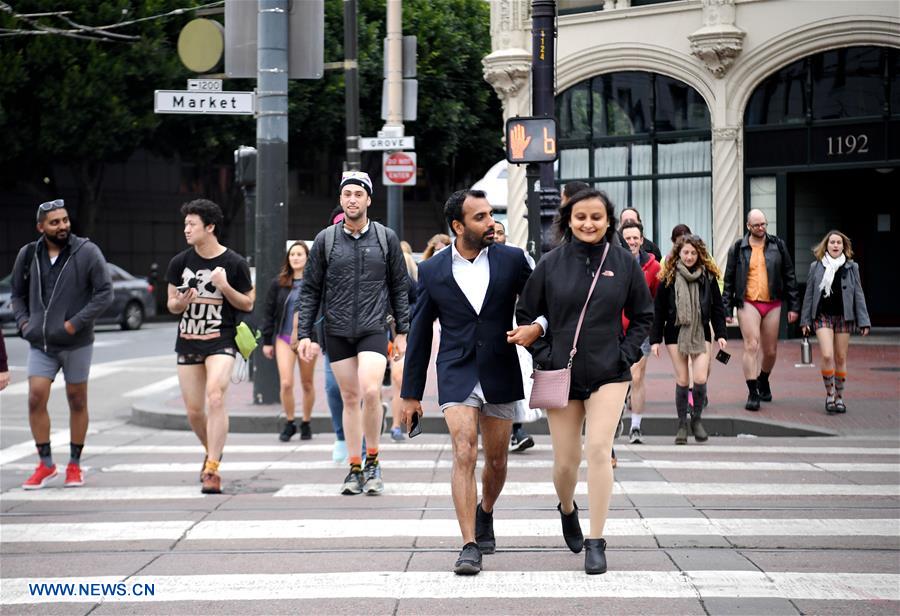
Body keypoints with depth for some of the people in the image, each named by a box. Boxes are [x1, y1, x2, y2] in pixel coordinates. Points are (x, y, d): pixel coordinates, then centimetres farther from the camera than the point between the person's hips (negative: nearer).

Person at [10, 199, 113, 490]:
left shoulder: (87, 252, -8)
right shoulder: (28, 255, 3)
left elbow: (105, 293, -10)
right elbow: (17, 294, 16)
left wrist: (76, 323, -16)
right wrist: (23, 321, -1)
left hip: (76, 343, -2)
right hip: (39, 344, 3)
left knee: (77, 401, 7)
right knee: (36, 399, -7)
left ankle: (74, 465, 19)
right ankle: (46, 464, 6)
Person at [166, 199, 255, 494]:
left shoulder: (235, 264, -6)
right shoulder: (179, 262, 3)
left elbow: (248, 304, 1)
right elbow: (171, 304, 11)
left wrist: (225, 287, -17)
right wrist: (181, 302, -14)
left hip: (221, 340, -4)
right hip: (188, 342, 4)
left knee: (215, 398, -23)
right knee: (194, 411, 7)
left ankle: (212, 469, -21)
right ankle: (213, 451, 37)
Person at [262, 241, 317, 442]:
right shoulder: (278, 284, 4)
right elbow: (268, 313, 8)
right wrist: (267, 341, 6)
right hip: (284, 338, 1)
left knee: (307, 384, 8)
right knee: (286, 383, -9)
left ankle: (306, 424, 22)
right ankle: (289, 423, 6)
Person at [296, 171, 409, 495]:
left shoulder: (386, 238, 4)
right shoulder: (325, 240, 5)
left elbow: (399, 287, 9)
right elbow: (310, 290, 8)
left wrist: (402, 331, 5)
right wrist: (304, 334, 1)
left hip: (373, 329, -2)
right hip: (337, 332, 2)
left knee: (370, 391, -20)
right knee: (350, 398, 5)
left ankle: (373, 460, -2)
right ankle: (355, 469, 14)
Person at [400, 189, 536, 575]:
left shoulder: (511, 260, -1)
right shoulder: (432, 271, -1)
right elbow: (420, 333, 6)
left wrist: (535, 327, -14)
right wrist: (411, 393, 7)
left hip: (500, 375, 2)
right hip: (457, 376, -1)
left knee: (496, 461, 12)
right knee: (464, 455, -15)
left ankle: (485, 514, 42)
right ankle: (470, 547, -14)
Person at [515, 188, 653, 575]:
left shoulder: (623, 263, -1)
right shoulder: (551, 263, -2)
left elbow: (643, 316, 9)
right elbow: (525, 315, 7)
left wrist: (627, 354, -2)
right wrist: (542, 355, -3)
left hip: (608, 373, -1)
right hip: (561, 376, 1)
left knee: (598, 449, -14)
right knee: (565, 462, 6)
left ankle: (596, 543, -7)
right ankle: (567, 510, 40)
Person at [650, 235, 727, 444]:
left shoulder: (708, 276, 3)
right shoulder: (669, 278, 0)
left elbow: (717, 307, 8)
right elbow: (658, 310, 2)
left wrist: (721, 334, 2)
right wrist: (655, 339, 0)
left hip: (700, 333, 1)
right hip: (676, 333, -1)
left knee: (700, 378, -10)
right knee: (682, 381, 1)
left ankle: (696, 419, 11)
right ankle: (682, 424, 13)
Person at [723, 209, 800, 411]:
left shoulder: (777, 246, 7)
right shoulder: (738, 249, 3)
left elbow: (789, 276, 10)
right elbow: (729, 280, 7)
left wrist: (793, 306, 5)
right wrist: (726, 309, 1)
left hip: (772, 304, 2)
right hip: (748, 303, -2)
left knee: (770, 351, 9)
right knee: (751, 346, -14)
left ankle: (763, 380, 36)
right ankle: (752, 393, -11)